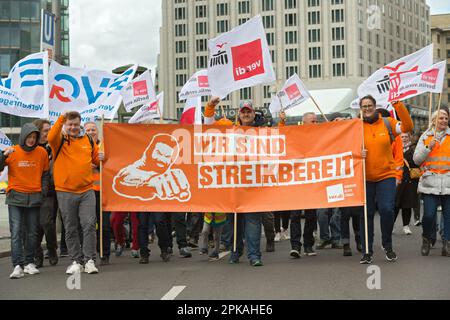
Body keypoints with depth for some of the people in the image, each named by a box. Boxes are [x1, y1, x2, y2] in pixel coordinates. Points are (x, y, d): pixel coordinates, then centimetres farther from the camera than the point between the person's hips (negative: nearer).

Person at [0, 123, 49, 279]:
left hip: (34, 197, 2)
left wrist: (44, 191, 6)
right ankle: (17, 265, -13)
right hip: (15, 197, -2)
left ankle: (29, 262, 16)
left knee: (32, 231, 6)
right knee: (16, 231, -10)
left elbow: (45, 173, 14)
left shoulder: (42, 152, 5)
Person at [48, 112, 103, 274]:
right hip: (65, 192, -1)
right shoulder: (60, 140, 0)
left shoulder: (89, 140, 9)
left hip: (87, 190, 1)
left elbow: (96, 159, 22)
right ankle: (76, 261, 16)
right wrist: (61, 119, -33)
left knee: (89, 225, -7)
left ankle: (89, 260, 0)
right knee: (70, 229, 7)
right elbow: (51, 138, -24)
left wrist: (101, 158, -1)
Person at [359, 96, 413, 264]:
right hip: (365, 178, 1)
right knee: (366, 215, 4)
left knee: (387, 210, -12)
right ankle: (367, 251, 14)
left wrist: (398, 105, -19)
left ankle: (387, 245, 13)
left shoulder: (387, 123, 3)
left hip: (386, 176, -1)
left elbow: (407, 126, -11)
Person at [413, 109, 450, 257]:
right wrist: (429, 148, -7)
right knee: (429, 214, -7)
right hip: (430, 182, -1)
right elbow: (416, 159, 6)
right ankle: (426, 239, 18)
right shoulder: (425, 137, 12)